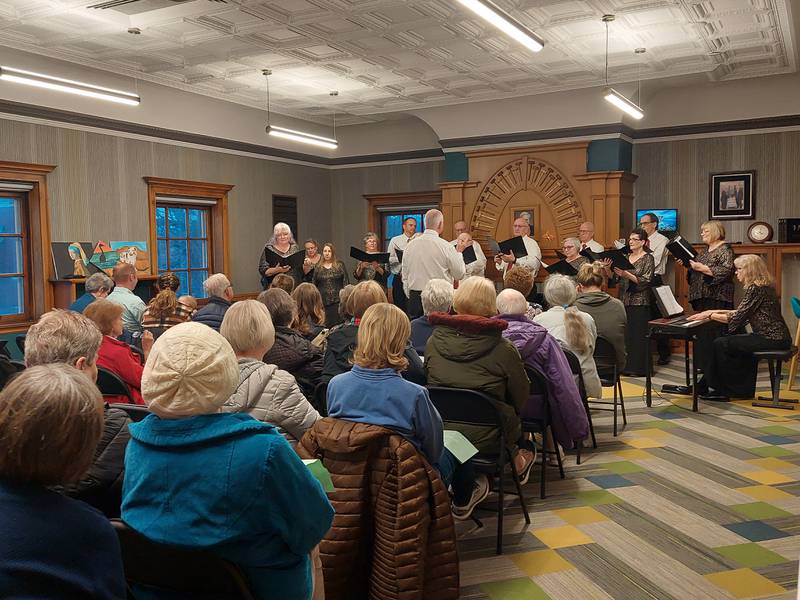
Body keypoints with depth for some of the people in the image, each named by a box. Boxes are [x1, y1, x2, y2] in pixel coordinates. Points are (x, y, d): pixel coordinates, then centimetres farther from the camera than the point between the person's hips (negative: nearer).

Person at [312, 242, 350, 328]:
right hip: (323, 301, 2)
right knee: (325, 324, -1)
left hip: (337, 300, -2)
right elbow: (313, 284, 15)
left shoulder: (340, 265, 5)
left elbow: (346, 281, 2)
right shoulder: (318, 267, 11)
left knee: (337, 323, -6)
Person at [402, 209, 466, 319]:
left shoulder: (410, 245, 4)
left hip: (415, 298, 4)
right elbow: (459, 275, 0)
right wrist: (458, 252, 14)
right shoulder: (445, 246, -9)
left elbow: (405, 277, 10)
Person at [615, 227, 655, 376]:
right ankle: (628, 366, 12)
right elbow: (621, 280, 15)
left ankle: (640, 368, 3)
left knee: (639, 334, -4)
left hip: (640, 301, -6)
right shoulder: (626, 257, 12)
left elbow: (646, 281, -14)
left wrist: (626, 274, -23)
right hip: (626, 300, 6)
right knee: (626, 334, 5)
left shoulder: (648, 258, -4)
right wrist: (617, 272, -5)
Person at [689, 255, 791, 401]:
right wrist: (718, 311, 17)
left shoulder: (755, 289, -16)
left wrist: (710, 315, -8)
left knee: (721, 344, -8)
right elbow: (743, 313, 19)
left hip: (772, 340, -11)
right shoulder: (763, 286, 15)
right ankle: (744, 389, 25)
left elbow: (736, 319, -18)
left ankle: (719, 389, 4)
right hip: (777, 337, 11)